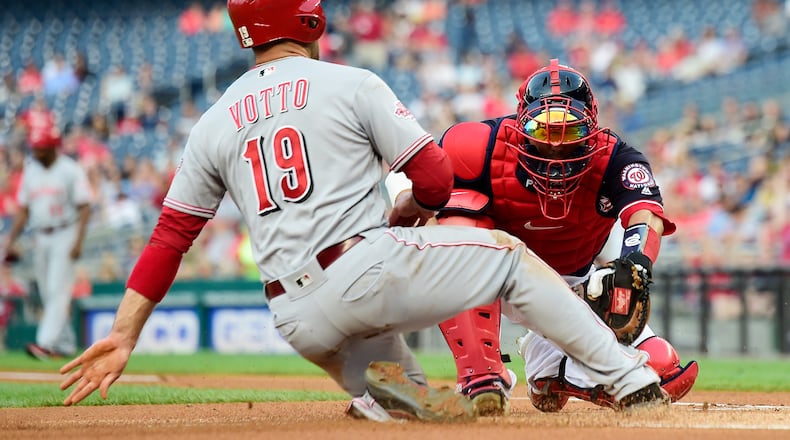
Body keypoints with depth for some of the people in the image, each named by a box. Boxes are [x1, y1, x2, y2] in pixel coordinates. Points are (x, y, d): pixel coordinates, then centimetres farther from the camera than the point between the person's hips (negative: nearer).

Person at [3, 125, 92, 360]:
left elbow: (84, 208, -10)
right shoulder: (30, 170, 10)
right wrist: (11, 241, 9)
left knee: (58, 290, -14)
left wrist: (78, 241, -19)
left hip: (65, 235, -7)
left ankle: (46, 343, -24)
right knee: (47, 295, 7)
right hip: (41, 237, 7)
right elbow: (23, 210, 15)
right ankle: (65, 345, 15)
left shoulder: (70, 170, -7)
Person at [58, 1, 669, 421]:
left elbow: (170, 235, 10)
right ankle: (629, 379, 9)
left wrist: (124, 334, 10)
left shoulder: (215, 123, 14)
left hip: (300, 323, 5)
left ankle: (385, 393, -7)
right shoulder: (353, 85, 2)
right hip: (371, 270, -4)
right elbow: (436, 179, -1)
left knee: (416, 409, 29)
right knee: (509, 254, 16)